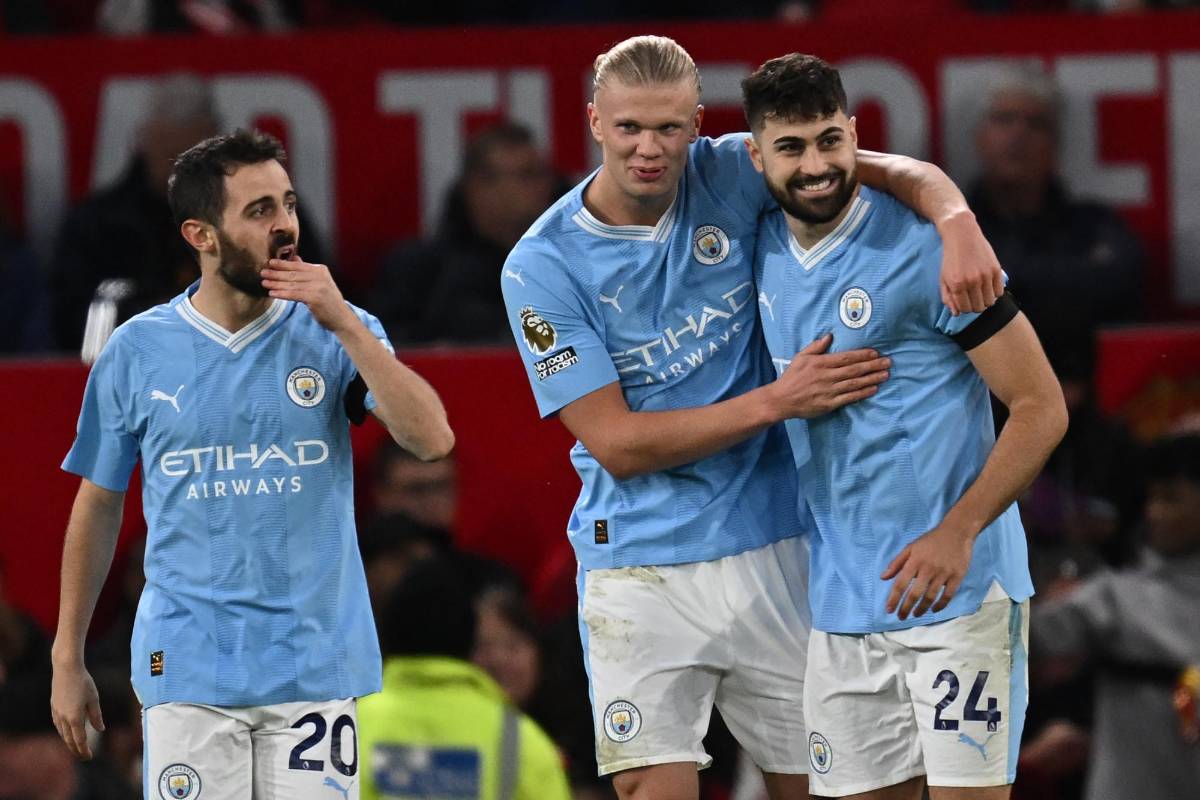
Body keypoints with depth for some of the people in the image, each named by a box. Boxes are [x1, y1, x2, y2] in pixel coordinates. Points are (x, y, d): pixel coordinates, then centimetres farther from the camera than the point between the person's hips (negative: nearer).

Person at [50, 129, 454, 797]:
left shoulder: (339, 333, 3)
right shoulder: (137, 350, 3)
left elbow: (431, 440, -10)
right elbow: (99, 506, 11)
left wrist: (343, 324, -15)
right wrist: (68, 657, 11)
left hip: (315, 664, 0)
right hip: (186, 668, 0)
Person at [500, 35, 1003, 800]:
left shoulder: (729, 178, -2)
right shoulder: (542, 267, -9)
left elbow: (896, 172, 0)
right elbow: (618, 444, -11)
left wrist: (956, 219, -24)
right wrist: (778, 400, -18)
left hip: (772, 553, 2)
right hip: (640, 569, -2)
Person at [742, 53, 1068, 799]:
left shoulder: (922, 248, -11)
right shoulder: (765, 250, 7)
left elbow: (1041, 407, -12)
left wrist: (958, 531, -20)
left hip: (956, 588, -6)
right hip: (842, 599, 6)